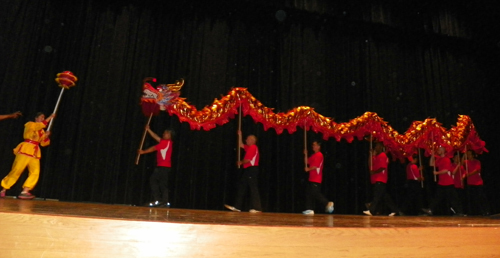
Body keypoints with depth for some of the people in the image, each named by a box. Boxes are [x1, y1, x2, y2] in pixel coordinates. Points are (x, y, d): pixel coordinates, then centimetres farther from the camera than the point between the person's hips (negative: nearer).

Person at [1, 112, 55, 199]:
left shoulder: (42, 131, 20)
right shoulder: (30, 124, 3)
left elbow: (44, 143, 16)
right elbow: (40, 125, -18)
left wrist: (46, 136, -2)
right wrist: (50, 117, -13)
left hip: (35, 152, 6)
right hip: (25, 150, -6)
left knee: (35, 173, -7)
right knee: (16, 171, -7)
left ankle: (25, 192, -7)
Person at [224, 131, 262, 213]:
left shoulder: (253, 147, -11)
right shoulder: (249, 147, 18)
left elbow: (248, 160, -17)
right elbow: (241, 145, 29)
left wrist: (241, 162, 2)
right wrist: (239, 135, 23)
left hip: (252, 169, -10)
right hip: (248, 170, 10)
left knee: (253, 188, -9)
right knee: (241, 188, 9)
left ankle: (257, 208, -7)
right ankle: (237, 207, 12)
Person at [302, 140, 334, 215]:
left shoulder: (319, 155, -11)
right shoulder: (313, 155, 18)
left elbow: (316, 166, -16)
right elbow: (307, 162, 16)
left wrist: (308, 169, -5)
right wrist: (305, 154, 5)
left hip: (316, 179, -9)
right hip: (311, 178, 10)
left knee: (315, 193, -10)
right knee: (308, 193, 7)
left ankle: (328, 203, 2)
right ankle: (310, 209, 9)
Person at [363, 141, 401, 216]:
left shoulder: (383, 155, -7)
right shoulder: (376, 156, 19)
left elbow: (383, 167, -16)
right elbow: (371, 165, 10)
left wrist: (374, 172, -17)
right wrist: (371, 155, 4)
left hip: (380, 180, -9)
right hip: (376, 179, 9)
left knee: (377, 195, -13)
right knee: (384, 196, 11)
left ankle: (371, 210, -19)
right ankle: (395, 210, 18)